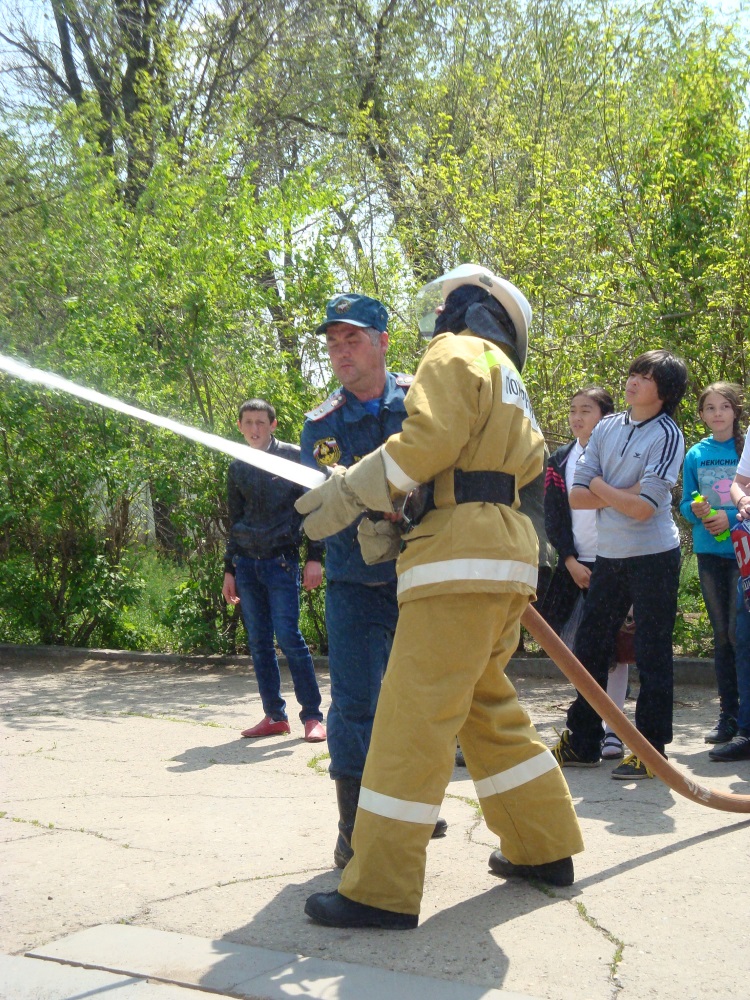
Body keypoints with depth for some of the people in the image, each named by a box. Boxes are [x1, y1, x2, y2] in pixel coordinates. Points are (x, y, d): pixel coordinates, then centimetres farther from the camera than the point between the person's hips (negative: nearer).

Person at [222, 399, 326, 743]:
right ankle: (275, 715, 12)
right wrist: (229, 570, 18)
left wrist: (315, 556, -8)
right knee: (258, 642, 4)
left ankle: (312, 716, -3)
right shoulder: (237, 468, 14)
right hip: (246, 563, 5)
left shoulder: (293, 457, 0)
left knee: (288, 637, -11)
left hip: (281, 560, -5)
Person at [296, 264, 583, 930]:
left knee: (413, 719, -11)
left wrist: (349, 493, -10)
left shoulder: (457, 353, 0)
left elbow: (429, 439, -16)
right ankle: (544, 848, 26)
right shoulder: (511, 382, 29)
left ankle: (381, 892, -10)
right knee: (490, 710, 19)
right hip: (506, 557, 10)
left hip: (462, 560, -10)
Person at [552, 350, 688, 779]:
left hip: (654, 556, -6)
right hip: (609, 555, 6)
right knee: (589, 647, 11)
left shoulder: (667, 435, -10)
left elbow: (643, 508, -20)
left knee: (652, 655, 1)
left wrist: (599, 486, -6)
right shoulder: (606, 428, 6)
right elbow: (577, 497, 0)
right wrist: (622, 493, -13)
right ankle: (583, 743, 23)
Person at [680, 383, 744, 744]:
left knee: (738, 632, -9)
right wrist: (697, 512, -10)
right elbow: (685, 502, 11)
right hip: (709, 552, 4)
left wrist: (730, 516, -17)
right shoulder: (696, 454, 8)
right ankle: (728, 715, 16)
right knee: (721, 635, 9)